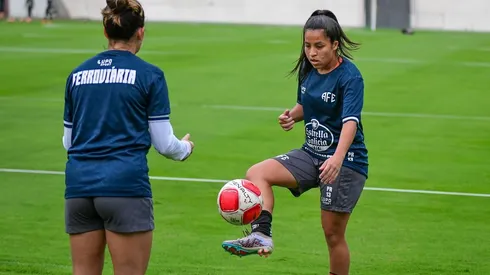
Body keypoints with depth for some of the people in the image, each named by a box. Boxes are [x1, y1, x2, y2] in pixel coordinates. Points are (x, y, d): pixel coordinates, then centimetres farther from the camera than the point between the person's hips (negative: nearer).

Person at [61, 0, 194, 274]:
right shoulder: (149, 75, -2)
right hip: (126, 185, -5)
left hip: (79, 183, 5)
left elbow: (68, 140, 15)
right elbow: (163, 143, -1)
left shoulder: (78, 74, 10)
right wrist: (185, 148, 22)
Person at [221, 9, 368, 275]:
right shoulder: (307, 70, 4)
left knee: (333, 233, -2)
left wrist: (338, 158, -48)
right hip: (311, 154, 7)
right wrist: (293, 115, -3)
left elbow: (351, 121, -31)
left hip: (345, 161, -7)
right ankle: (261, 235, -28)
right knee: (257, 173, -14)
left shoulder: (349, 77, -18)